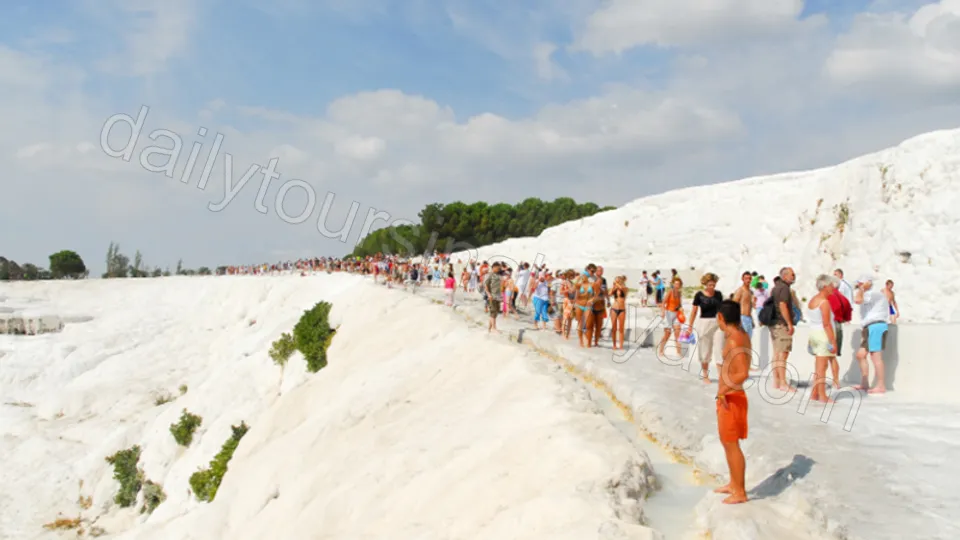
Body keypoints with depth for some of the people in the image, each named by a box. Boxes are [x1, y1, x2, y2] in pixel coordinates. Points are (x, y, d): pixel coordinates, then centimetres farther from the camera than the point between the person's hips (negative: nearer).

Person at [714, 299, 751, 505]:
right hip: (729, 398, 10)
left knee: (731, 445, 0)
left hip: (731, 400, -10)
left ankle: (740, 493, 10)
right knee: (727, 442, 20)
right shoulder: (741, 335, 7)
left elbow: (743, 373, -34)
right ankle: (734, 484, 34)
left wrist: (723, 390, -26)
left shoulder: (734, 341, -23)